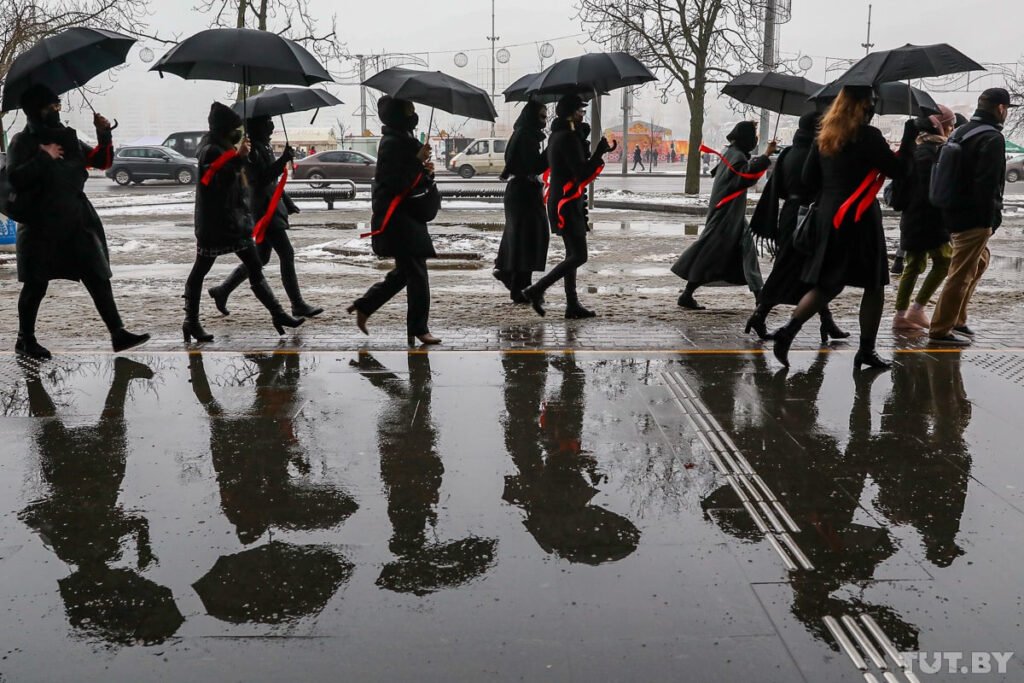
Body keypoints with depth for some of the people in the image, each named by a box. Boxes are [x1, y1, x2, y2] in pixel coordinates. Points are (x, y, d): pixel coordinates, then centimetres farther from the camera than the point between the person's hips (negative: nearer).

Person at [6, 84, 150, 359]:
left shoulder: (68, 137, 13)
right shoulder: (23, 142, -2)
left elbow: (102, 162, 15)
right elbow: (15, 178, -16)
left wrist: (104, 136, -1)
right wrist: (44, 157, -17)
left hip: (78, 223, 5)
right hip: (41, 227, -5)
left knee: (99, 279, 0)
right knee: (36, 285, 4)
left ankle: (118, 333, 2)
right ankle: (25, 339, 20)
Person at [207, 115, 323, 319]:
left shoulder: (264, 146, 16)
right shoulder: (251, 149, -14)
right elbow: (261, 179, -24)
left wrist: (287, 203, 24)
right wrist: (283, 161, -28)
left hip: (270, 207, 10)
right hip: (263, 209, -10)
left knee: (261, 257, 15)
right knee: (286, 254, -8)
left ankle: (222, 290, 23)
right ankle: (298, 305, -2)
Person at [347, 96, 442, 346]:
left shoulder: (405, 140, 15)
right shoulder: (392, 144, -15)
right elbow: (394, 183, -22)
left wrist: (426, 170, 3)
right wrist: (418, 161, -23)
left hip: (410, 217, 10)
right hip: (398, 219, -10)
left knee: (406, 271, 16)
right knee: (416, 274, -6)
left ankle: (363, 307, 25)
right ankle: (418, 329, 2)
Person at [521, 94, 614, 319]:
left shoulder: (557, 135, 16)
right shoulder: (568, 137, -16)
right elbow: (582, 174, -21)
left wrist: (597, 154, 10)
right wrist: (599, 153, -12)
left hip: (560, 203, 11)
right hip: (567, 205, -11)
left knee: (572, 254, 13)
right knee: (579, 256, -8)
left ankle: (572, 305, 16)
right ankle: (536, 291, -8)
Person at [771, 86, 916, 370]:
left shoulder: (825, 136, 8)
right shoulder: (868, 136, -11)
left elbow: (808, 180, 10)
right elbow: (898, 170, -6)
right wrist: (909, 139, 6)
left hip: (828, 217, 6)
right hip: (859, 219, -6)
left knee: (827, 284, 12)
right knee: (874, 286, 8)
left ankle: (789, 330, -7)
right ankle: (866, 351, 12)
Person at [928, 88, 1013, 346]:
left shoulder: (961, 132, 14)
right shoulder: (993, 138, -14)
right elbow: (987, 183, -22)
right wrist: (989, 220, -19)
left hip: (955, 212, 10)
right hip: (974, 218, -10)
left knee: (980, 260, 25)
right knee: (961, 274, -5)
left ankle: (957, 318, 27)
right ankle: (941, 330, -1)